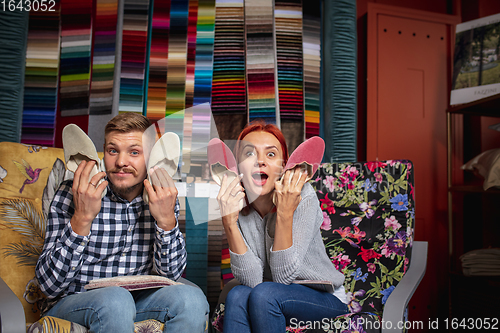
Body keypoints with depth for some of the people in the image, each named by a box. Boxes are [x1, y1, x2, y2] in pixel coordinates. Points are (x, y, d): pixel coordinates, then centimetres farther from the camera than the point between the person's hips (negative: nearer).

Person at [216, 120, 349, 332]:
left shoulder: (303, 197, -22)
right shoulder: (237, 204, -12)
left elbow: (283, 276, -23)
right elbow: (251, 280, -21)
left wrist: (285, 214, -33)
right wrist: (229, 222, -31)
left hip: (326, 297, -2)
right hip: (274, 298, 2)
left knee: (264, 293, -28)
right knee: (238, 295, -28)